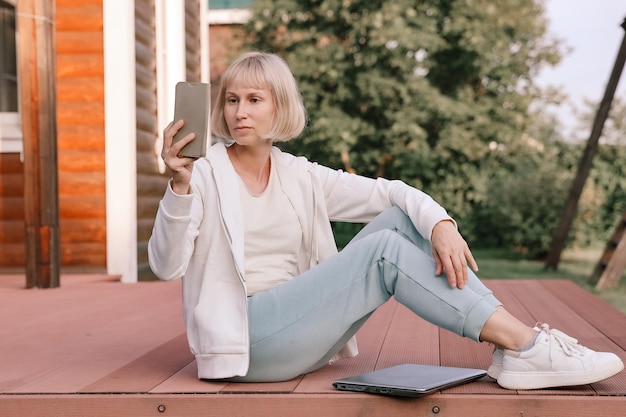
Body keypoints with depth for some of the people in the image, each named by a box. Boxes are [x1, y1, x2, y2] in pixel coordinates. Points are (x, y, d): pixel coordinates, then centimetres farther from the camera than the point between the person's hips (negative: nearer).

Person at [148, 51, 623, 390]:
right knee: (385, 250, -22)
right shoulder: (206, 175, -4)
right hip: (247, 341, -6)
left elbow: (391, 192, 5)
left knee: (400, 221, -9)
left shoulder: (299, 177, 10)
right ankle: (527, 348, -23)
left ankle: (516, 346, -17)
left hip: (300, 336, 6)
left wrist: (440, 222, -16)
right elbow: (166, 265, -17)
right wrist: (180, 186, -33)